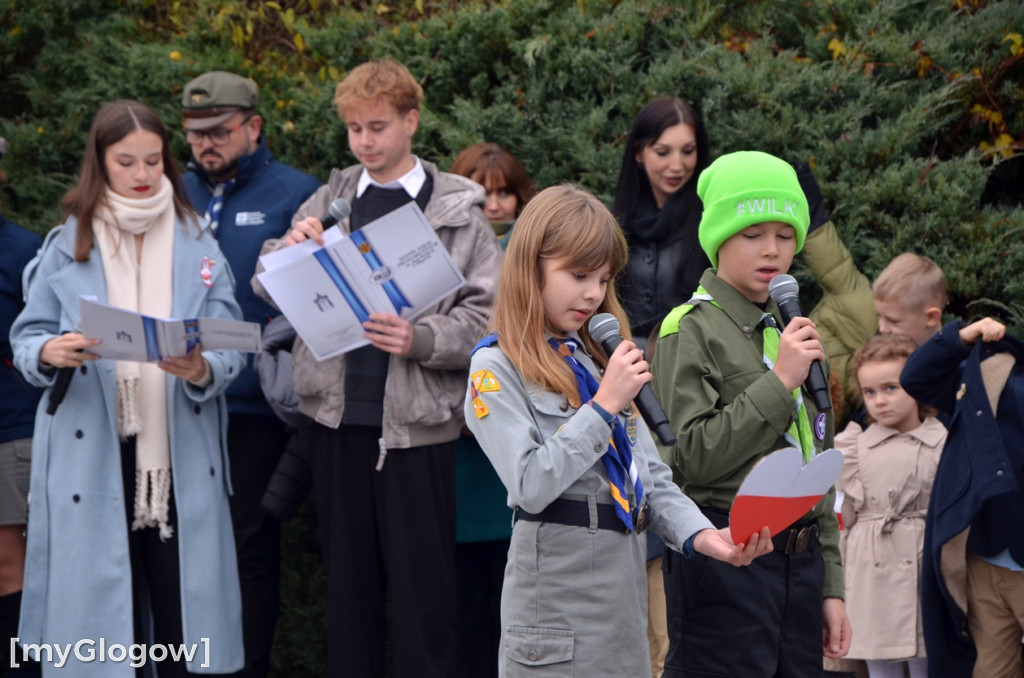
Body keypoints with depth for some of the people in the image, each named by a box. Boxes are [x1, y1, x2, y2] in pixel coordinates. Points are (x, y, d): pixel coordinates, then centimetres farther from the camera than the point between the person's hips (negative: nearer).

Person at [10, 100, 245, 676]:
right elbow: (27, 338, 6)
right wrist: (50, 353, -18)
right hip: (92, 456, 0)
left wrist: (203, 369, -21)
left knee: (183, 612, 0)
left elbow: (231, 347, 1)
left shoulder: (197, 244, 7)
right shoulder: (68, 245, 7)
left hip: (180, 454, 1)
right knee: (103, 604, 1)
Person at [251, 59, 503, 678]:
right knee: (348, 578, 11)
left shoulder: (457, 210, 1)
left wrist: (421, 339, -20)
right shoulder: (329, 202, 11)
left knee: (423, 582, 1)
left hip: (416, 420, -3)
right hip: (339, 415, 3)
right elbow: (269, 289, 9)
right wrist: (290, 249, -12)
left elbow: (488, 315, -4)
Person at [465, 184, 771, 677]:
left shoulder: (597, 357, 15)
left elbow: (652, 474, 11)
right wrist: (604, 405, -16)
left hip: (625, 576, 7)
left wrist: (699, 535, -6)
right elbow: (530, 486, -18)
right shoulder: (496, 368, -6)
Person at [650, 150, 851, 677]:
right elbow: (692, 457, -16)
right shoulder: (691, 330, -6)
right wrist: (779, 381, -15)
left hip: (800, 559, 7)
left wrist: (829, 586, 18)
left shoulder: (794, 333, 17)